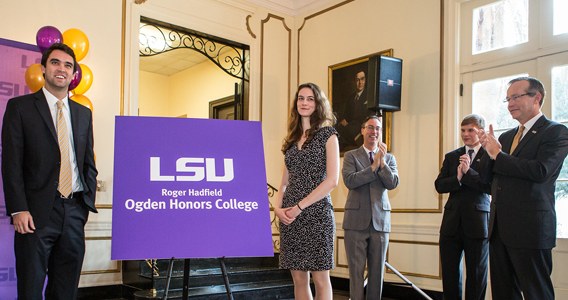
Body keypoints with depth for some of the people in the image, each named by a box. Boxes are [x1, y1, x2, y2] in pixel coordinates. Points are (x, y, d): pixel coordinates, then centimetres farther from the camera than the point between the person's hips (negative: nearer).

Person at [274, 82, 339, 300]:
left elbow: (332, 180, -10)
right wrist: (277, 206, -3)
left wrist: (300, 206, -13)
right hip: (289, 215, 5)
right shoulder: (293, 138, 15)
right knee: (298, 278, 8)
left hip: (316, 213, -5)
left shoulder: (327, 134, 0)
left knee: (320, 278, -1)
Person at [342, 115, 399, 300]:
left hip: (380, 221, 2)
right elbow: (349, 181, -11)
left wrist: (382, 162, -15)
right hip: (356, 221, -2)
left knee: (377, 271, 7)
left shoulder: (389, 158, 12)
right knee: (356, 270, 1)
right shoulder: (351, 156, 5)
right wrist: (374, 165, -13)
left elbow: (393, 184, -3)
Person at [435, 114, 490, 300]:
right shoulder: (451, 156, 12)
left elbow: (492, 186, -11)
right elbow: (439, 185, 3)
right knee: (449, 272, 8)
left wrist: (468, 172, -18)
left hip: (477, 221, -4)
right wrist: (458, 178, -14)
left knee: (476, 273, 7)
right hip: (452, 221, 4)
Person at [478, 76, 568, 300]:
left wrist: (498, 155, -12)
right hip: (499, 229, 7)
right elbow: (488, 178, 12)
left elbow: (541, 171, -20)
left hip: (530, 229, -7)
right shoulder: (506, 136, 16)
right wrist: (489, 150, -5)